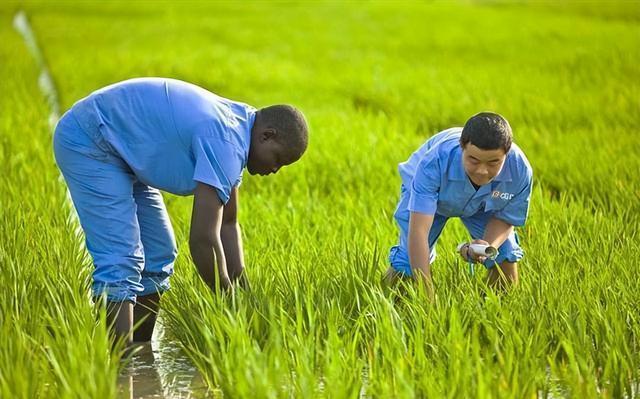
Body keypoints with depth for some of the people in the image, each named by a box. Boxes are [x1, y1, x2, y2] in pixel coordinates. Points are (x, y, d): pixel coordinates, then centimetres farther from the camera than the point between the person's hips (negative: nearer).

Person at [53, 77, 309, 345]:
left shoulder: (235, 124, 3)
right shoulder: (224, 142, -27)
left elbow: (227, 223, 10)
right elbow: (202, 239, -30)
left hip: (119, 151, 11)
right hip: (87, 142, -11)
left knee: (158, 255, 9)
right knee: (121, 261, -19)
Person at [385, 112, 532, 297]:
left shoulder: (520, 170, -36)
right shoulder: (434, 162, -45)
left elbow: (504, 218, -17)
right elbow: (418, 230, -46)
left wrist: (488, 246, -41)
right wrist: (427, 296, -51)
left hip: (483, 203, 2)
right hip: (426, 191, -2)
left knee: (505, 255, -13)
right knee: (406, 265, -15)